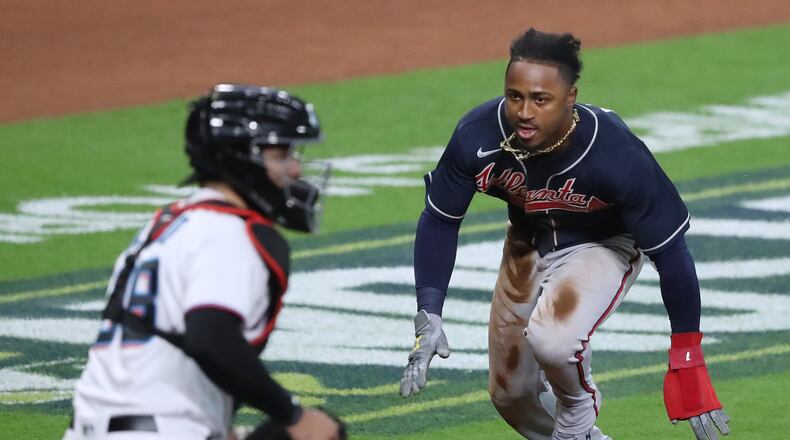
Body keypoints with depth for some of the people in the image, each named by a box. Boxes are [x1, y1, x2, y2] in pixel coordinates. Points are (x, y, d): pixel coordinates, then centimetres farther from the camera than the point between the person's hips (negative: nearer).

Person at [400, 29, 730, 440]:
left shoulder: (617, 156, -37)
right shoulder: (477, 137, -30)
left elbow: (670, 252, -26)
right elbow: (439, 221, -12)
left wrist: (687, 361, -22)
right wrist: (428, 316, -22)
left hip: (604, 247, -4)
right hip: (527, 244, 4)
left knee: (552, 339, -33)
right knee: (510, 396, 10)